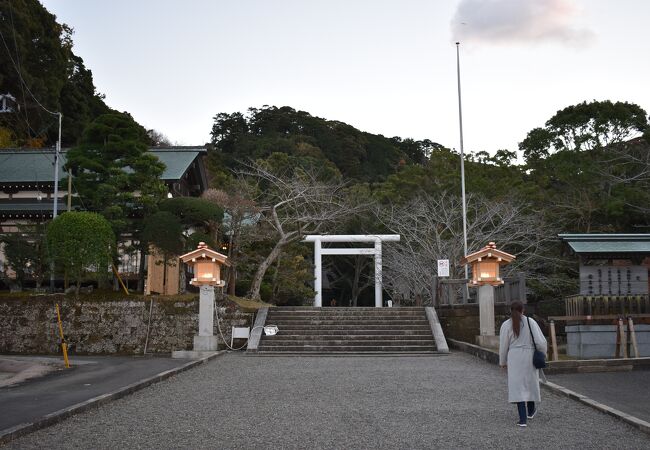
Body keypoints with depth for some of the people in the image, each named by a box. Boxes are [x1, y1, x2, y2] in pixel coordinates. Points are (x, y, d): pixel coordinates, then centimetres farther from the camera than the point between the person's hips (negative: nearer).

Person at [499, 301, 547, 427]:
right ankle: (531, 410, 40)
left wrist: (503, 362, 14)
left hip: (514, 357, -1)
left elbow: (503, 346, 0)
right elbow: (540, 341, -6)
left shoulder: (506, 325, -4)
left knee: (517, 386, -1)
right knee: (530, 383, 21)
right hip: (530, 357, 2)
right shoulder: (531, 322, -3)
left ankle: (523, 418, -9)